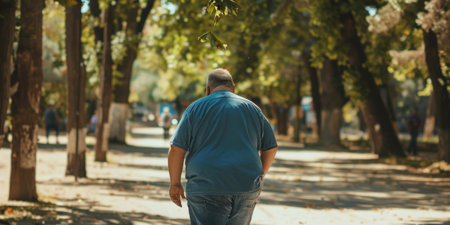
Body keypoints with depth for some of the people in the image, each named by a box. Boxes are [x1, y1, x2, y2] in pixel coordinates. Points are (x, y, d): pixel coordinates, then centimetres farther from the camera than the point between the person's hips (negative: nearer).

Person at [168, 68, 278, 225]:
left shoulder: (196, 108, 3)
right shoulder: (252, 109, 12)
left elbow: (176, 149, -3)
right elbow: (271, 148, 14)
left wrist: (175, 183, 6)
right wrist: (259, 177, 26)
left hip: (207, 189, -3)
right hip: (246, 188, 3)